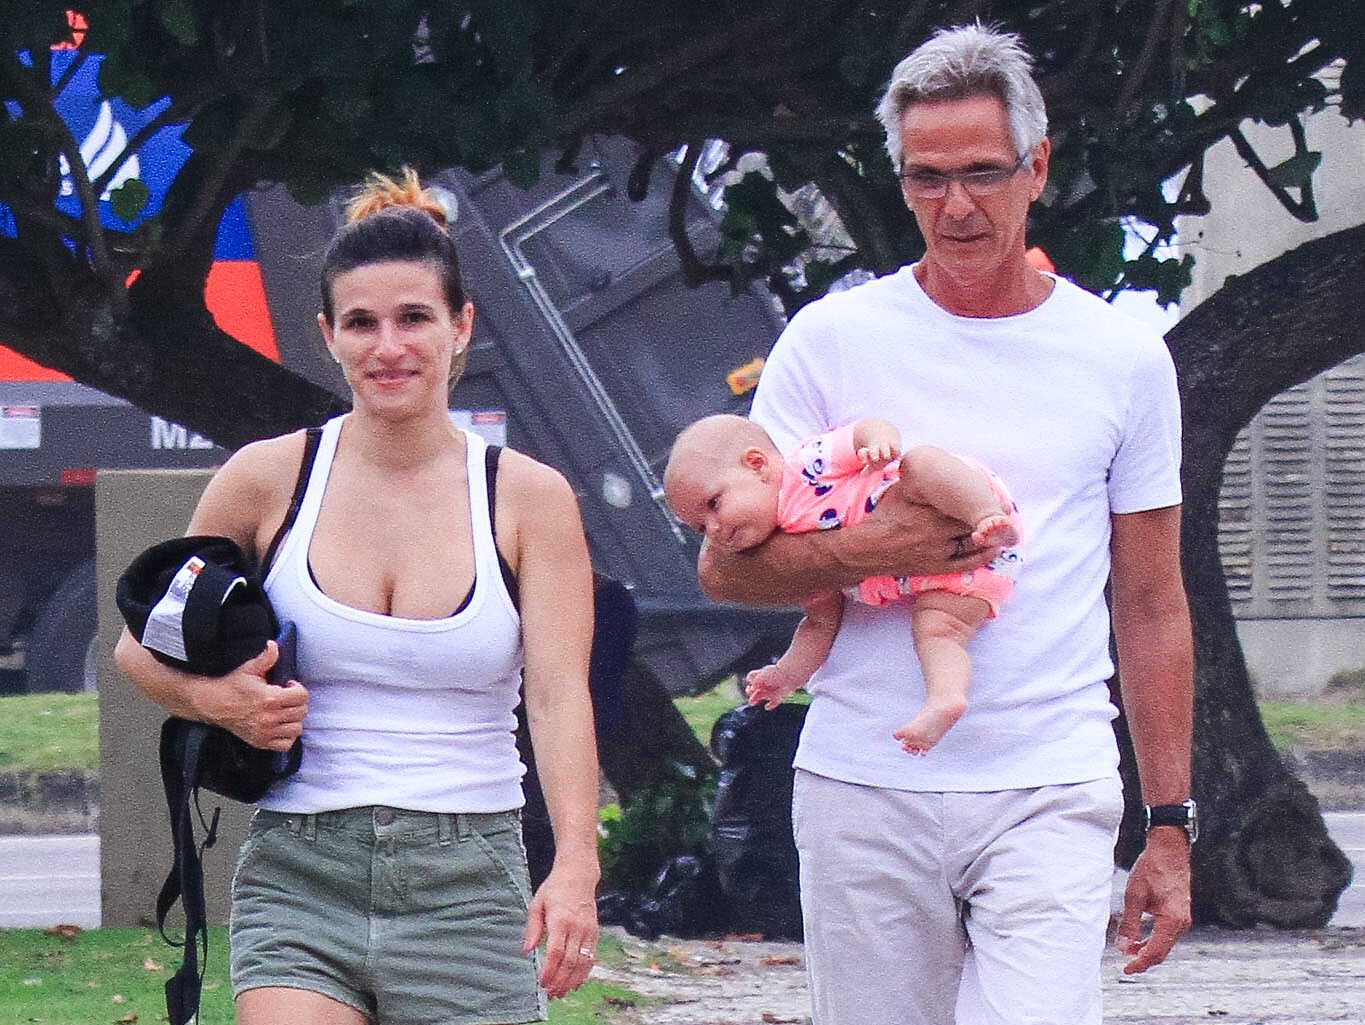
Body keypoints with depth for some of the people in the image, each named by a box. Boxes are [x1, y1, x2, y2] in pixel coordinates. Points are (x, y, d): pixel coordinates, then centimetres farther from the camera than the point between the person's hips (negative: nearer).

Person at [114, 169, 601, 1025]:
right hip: (300, 880, 0)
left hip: (468, 887, 0)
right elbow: (142, 646, 16)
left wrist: (576, 867, -23)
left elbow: (560, 696, -8)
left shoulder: (528, 499, 2)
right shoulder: (268, 479, 4)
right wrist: (211, 698, -7)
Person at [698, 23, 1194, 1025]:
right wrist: (866, 552, -15)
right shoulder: (836, 339, 5)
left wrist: (1171, 827, 9)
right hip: (864, 791, 1)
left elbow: (1152, 607, 13)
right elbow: (725, 564, 5)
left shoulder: (1124, 359, 8)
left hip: (1050, 793, -1)